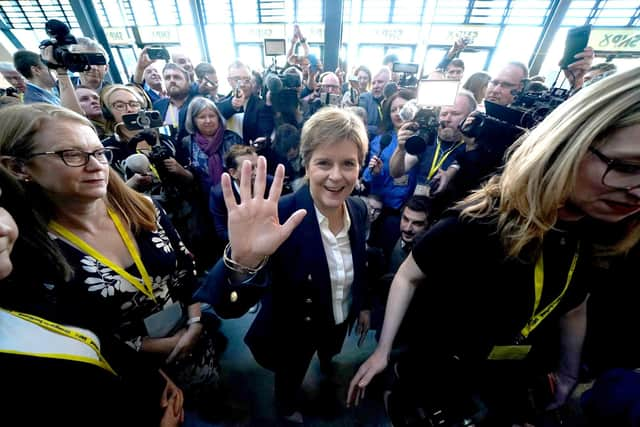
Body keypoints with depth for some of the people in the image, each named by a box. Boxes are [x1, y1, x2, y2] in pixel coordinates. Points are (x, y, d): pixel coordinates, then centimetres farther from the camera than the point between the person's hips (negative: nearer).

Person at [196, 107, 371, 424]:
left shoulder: (359, 210, -16)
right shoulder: (282, 216, -35)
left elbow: (359, 267, 0)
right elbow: (228, 306, -42)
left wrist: (363, 304, 11)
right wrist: (243, 259, -62)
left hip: (340, 320, 4)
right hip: (293, 331, -3)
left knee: (330, 353, 37)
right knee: (291, 375, 29)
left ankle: (326, 363, 75)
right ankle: (285, 407, 67)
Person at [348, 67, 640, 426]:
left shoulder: (604, 240, -13)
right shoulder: (475, 223, -34)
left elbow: (573, 308, 4)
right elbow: (407, 277, -22)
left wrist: (569, 373, 17)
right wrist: (382, 351, -18)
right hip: (438, 371, -5)